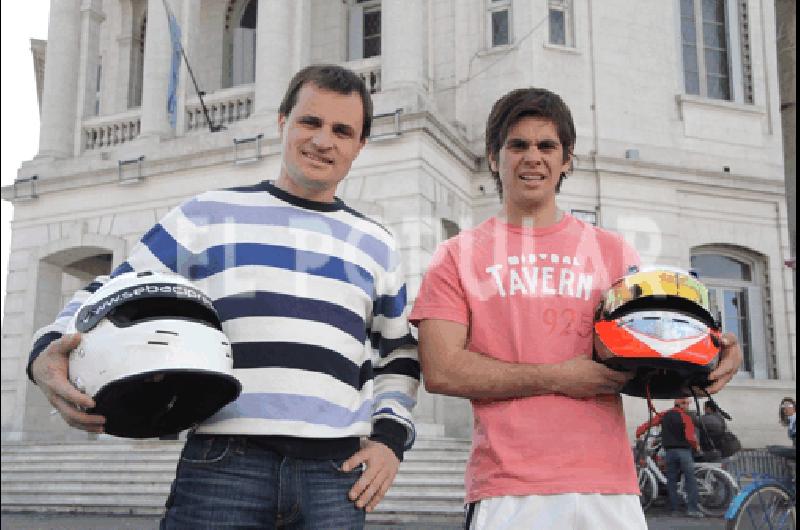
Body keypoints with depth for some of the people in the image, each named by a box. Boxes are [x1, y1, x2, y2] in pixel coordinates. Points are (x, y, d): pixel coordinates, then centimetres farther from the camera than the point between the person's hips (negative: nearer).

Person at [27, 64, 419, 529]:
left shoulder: (377, 245, 18)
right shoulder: (208, 215, 9)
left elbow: (398, 357, 24)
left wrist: (389, 438, 8)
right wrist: (49, 352, -9)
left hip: (335, 473, 3)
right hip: (222, 461, -2)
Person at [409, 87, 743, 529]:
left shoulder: (611, 252, 13)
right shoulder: (458, 256, 5)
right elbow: (441, 371, -5)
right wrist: (558, 378, -10)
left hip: (608, 486, 2)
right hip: (505, 489, -2)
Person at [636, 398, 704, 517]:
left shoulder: (664, 415, 7)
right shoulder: (686, 417, -5)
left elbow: (649, 423, 1)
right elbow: (690, 437, -12)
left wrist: (638, 433, 13)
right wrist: (696, 446, 5)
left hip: (669, 451, 4)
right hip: (683, 450, -4)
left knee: (671, 480, 8)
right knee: (690, 480, -1)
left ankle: (674, 509, 6)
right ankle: (692, 508, -8)